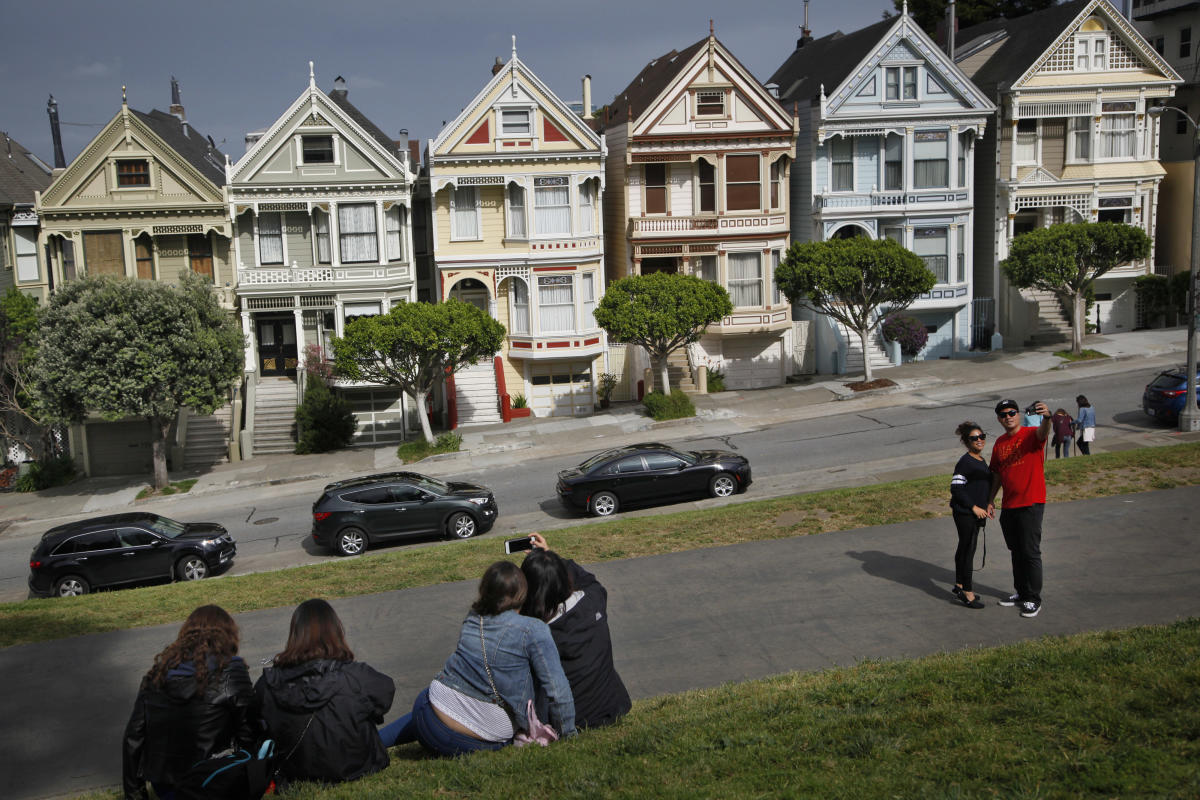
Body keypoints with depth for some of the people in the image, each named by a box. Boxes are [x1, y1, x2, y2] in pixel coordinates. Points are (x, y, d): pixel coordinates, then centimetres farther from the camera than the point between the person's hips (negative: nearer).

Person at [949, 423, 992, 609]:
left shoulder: (981, 460, 12)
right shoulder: (965, 462, -16)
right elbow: (956, 489, -19)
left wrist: (988, 504, 8)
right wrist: (974, 507, -16)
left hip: (977, 512, 9)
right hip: (964, 513, -9)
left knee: (964, 548, 16)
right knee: (968, 549, -6)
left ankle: (959, 586, 26)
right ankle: (966, 593, 0)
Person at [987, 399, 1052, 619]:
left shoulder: (1031, 435, -8)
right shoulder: (999, 444, 11)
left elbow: (1043, 433, -33)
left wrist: (1046, 418, -54)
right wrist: (990, 500, 16)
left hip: (1031, 503, -7)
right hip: (1009, 506, 7)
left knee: (1031, 552, -2)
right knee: (1016, 551, 16)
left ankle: (1033, 600, 7)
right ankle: (1021, 592, 29)